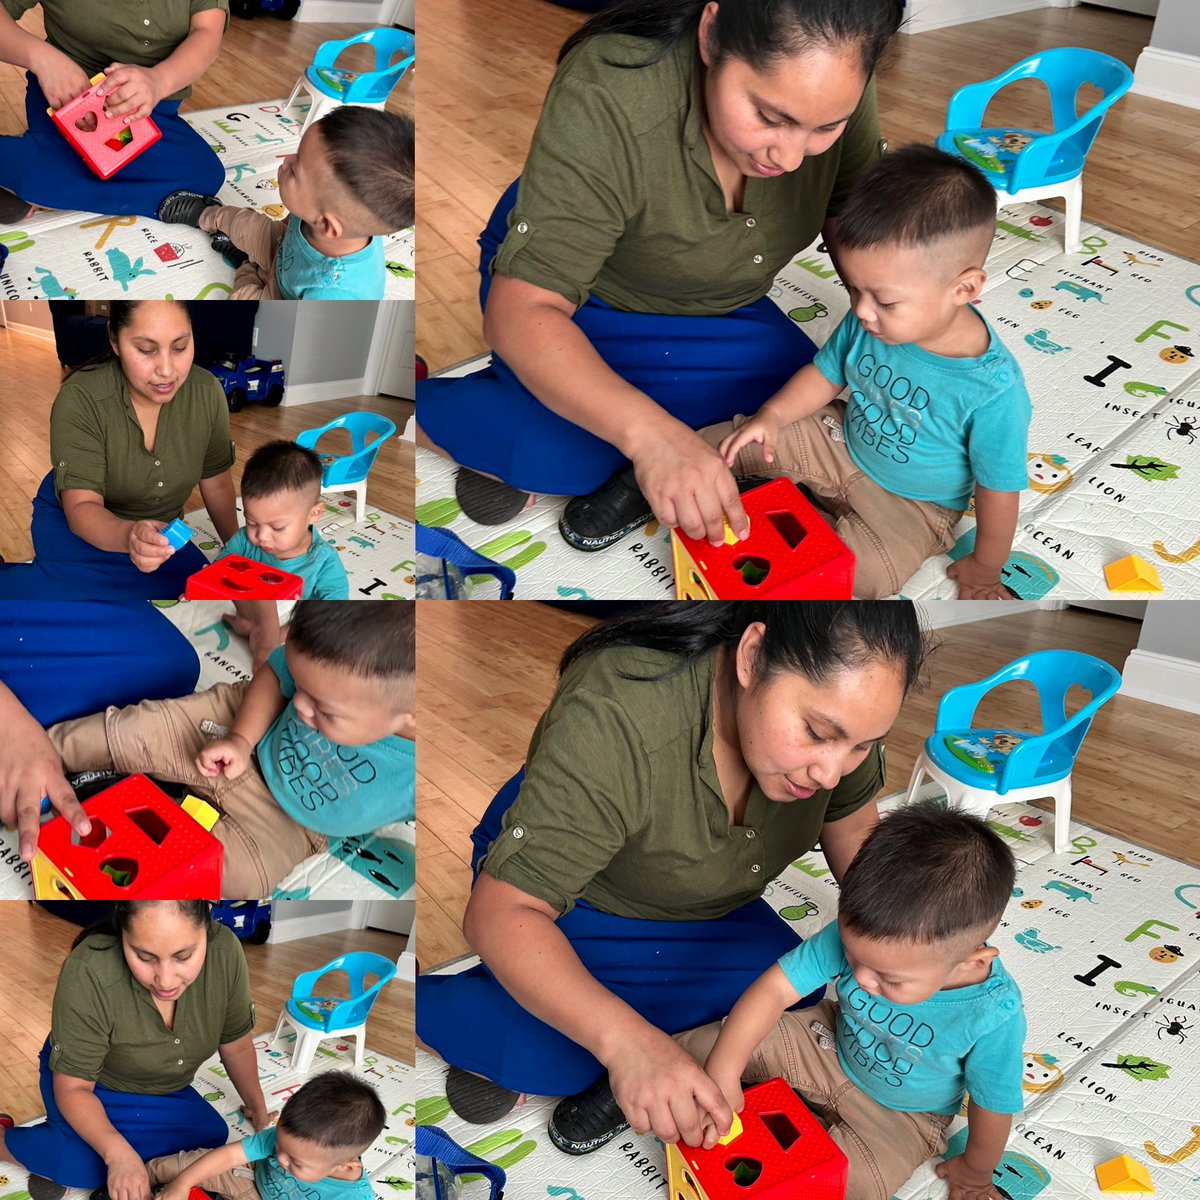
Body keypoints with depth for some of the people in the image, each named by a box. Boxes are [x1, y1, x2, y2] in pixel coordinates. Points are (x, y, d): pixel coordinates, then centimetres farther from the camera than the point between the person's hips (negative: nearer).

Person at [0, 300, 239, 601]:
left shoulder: (207, 391, -14)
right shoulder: (80, 399, -25)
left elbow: (217, 485, 1)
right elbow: (81, 508, -30)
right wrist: (129, 535, -51)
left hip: (159, 530, 5)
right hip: (78, 523, -5)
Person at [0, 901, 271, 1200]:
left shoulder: (224, 951, -28)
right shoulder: (89, 974, -37)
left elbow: (236, 1046, -8)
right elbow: (73, 1086, -28)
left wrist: (257, 1108, 6)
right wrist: (117, 1153, -43)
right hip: (94, 1089, -6)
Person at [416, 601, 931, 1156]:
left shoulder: (830, 701, -23)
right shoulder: (616, 720, -41)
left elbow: (852, 827, -2)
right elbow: (501, 913, -42)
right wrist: (627, 1042, -56)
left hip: (701, 904, 6)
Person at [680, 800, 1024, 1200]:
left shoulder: (994, 1016, -38)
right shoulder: (859, 933, -31)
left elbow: (994, 1106, -21)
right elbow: (775, 988, -29)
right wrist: (722, 1074, -38)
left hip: (899, 1116, -3)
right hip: (833, 1045, 3)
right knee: (711, 1045, -10)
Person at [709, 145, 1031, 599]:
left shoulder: (993, 391, -34)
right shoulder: (869, 321, -18)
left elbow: (999, 489, -20)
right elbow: (824, 375, 3)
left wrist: (984, 569, -9)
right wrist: (772, 415, -13)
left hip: (910, 504, -4)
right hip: (842, 442, 4)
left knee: (865, 573, -32)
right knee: (715, 444, -7)